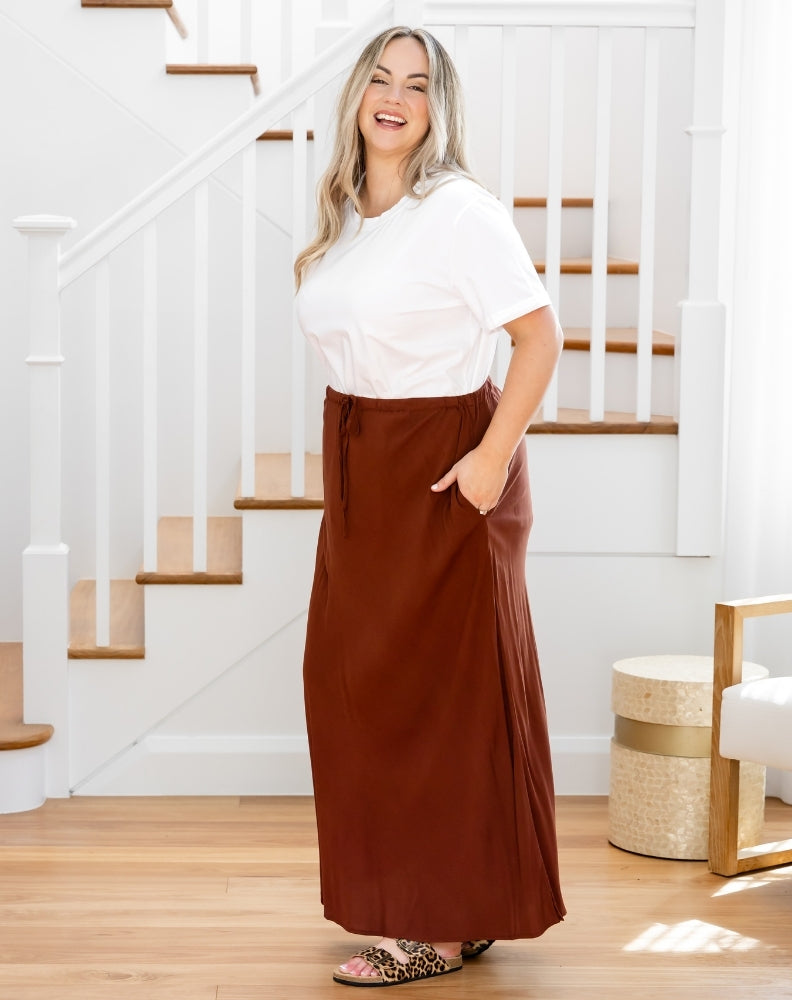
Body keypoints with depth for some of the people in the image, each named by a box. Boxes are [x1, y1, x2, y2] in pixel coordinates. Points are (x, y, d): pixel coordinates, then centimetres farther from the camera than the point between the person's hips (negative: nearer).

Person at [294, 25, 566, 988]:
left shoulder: (460, 211, -14)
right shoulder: (344, 215, 10)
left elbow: (540, 333, -17)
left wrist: (494, 457, -20)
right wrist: (345, 453, 13)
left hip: (443, 472, -8)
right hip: (358, 471, 8)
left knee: (443, 689, -1)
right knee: (356, 683, 13)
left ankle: (450, 920, 11)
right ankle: (399, 891, 28)